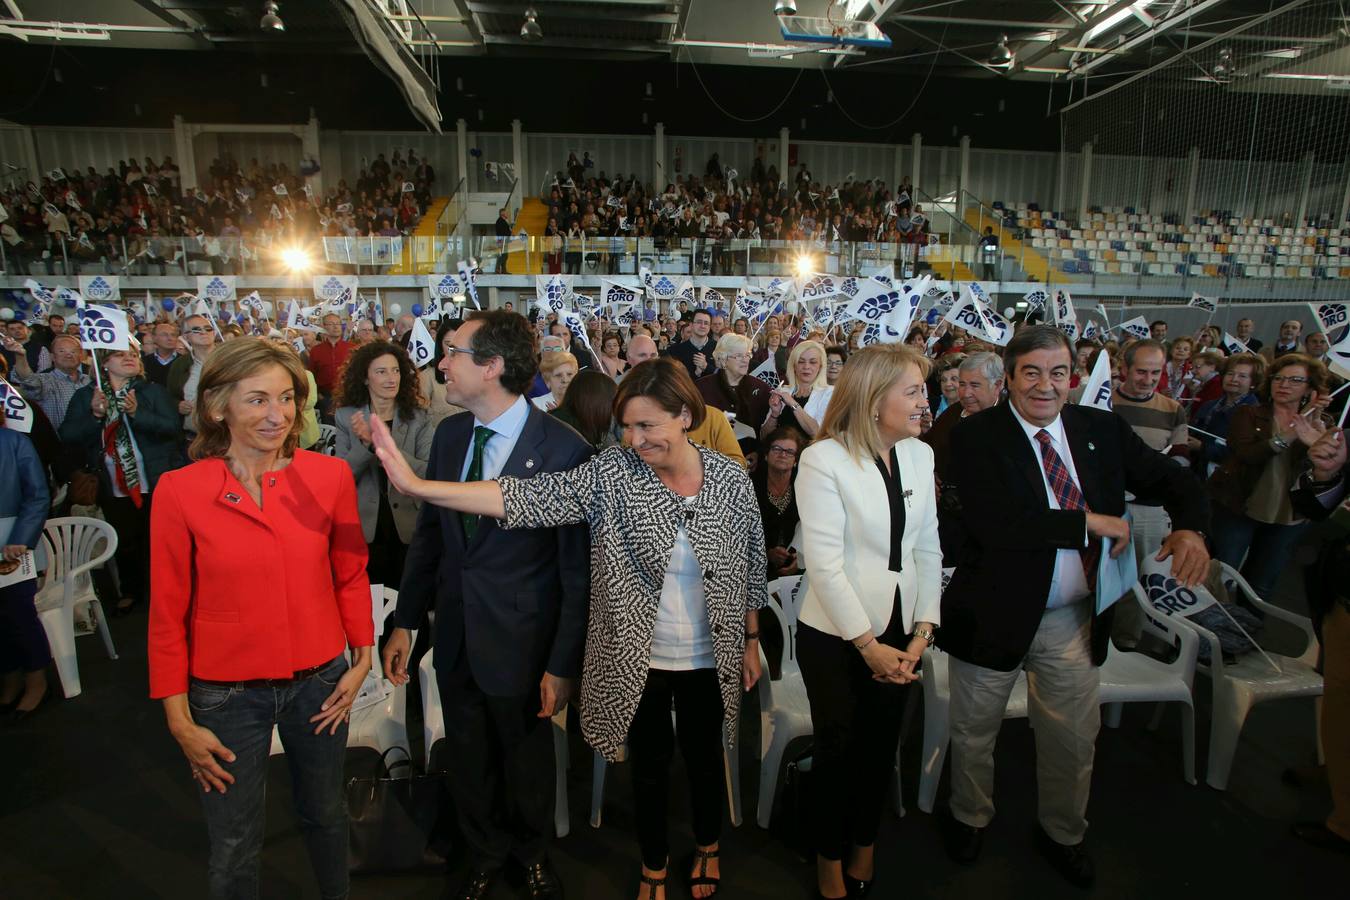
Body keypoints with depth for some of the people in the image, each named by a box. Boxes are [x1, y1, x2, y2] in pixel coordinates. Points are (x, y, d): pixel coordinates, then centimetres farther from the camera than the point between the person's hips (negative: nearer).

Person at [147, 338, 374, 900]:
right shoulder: (179, 491, -12)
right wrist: (179, 720, -3)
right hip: (225, 694, -1)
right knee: (233, 848, 16)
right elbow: (169, 611, -5)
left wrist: (362, 660, 0)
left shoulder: (331, 475, -9)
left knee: (324, 813, 24)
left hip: (319, 681, 2)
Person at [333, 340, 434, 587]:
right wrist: (365, 444, -23)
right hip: (364, 528, 0)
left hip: (408, 527, 0)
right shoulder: (346, 417, -2)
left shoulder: (419, 418, -4)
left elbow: (431, 473, -14)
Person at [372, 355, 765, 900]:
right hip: (638, 660, -1)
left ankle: (708, 846, 52)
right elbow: (528, 496, -25)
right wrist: (418, 486, -34)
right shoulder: (611, 472, -15)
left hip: (709, 660, 1)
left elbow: (750, 567, 1)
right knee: (650, 765, 18)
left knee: (703, 757, 21)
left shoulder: (732, 479, -10)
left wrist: (751, 642, 6)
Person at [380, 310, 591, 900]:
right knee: (468, 761, 22)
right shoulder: (449, 434, -2)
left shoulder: (564, 449, -20)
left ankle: (530, 850, 50)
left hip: (520, 641, -4)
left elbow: (577, 568, -15)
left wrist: (564, 663, -12)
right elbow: (428, 534, 7)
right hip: (455, 635, 5)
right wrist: (406, 622, 8)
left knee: (526, 758, 19)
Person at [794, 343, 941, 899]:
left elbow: (928, 549, 4)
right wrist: (868, 644, -15)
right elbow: (824, 563, -18)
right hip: (836, 635, -4)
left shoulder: (920, 455, 0)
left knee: (881, 745, 18)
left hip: (898, 632, 5)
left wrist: (923, 630, -3)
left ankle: (864, 844, 45)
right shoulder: (824, 459, -17)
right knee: (838, 747, 12)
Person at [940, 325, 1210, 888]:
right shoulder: (976, 438, -17)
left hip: (1073, 618, 4)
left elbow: (1172, 479, 8)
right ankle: (969, 819, 45)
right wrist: (1089, 522, -24)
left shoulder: (1103, 430, -1)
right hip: (996, 613, -4)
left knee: (1075, 737, 20)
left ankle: (1062, 834, 47)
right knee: (974, 733, 17)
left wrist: (1189, 528, -13)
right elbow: (992, 524, -29)